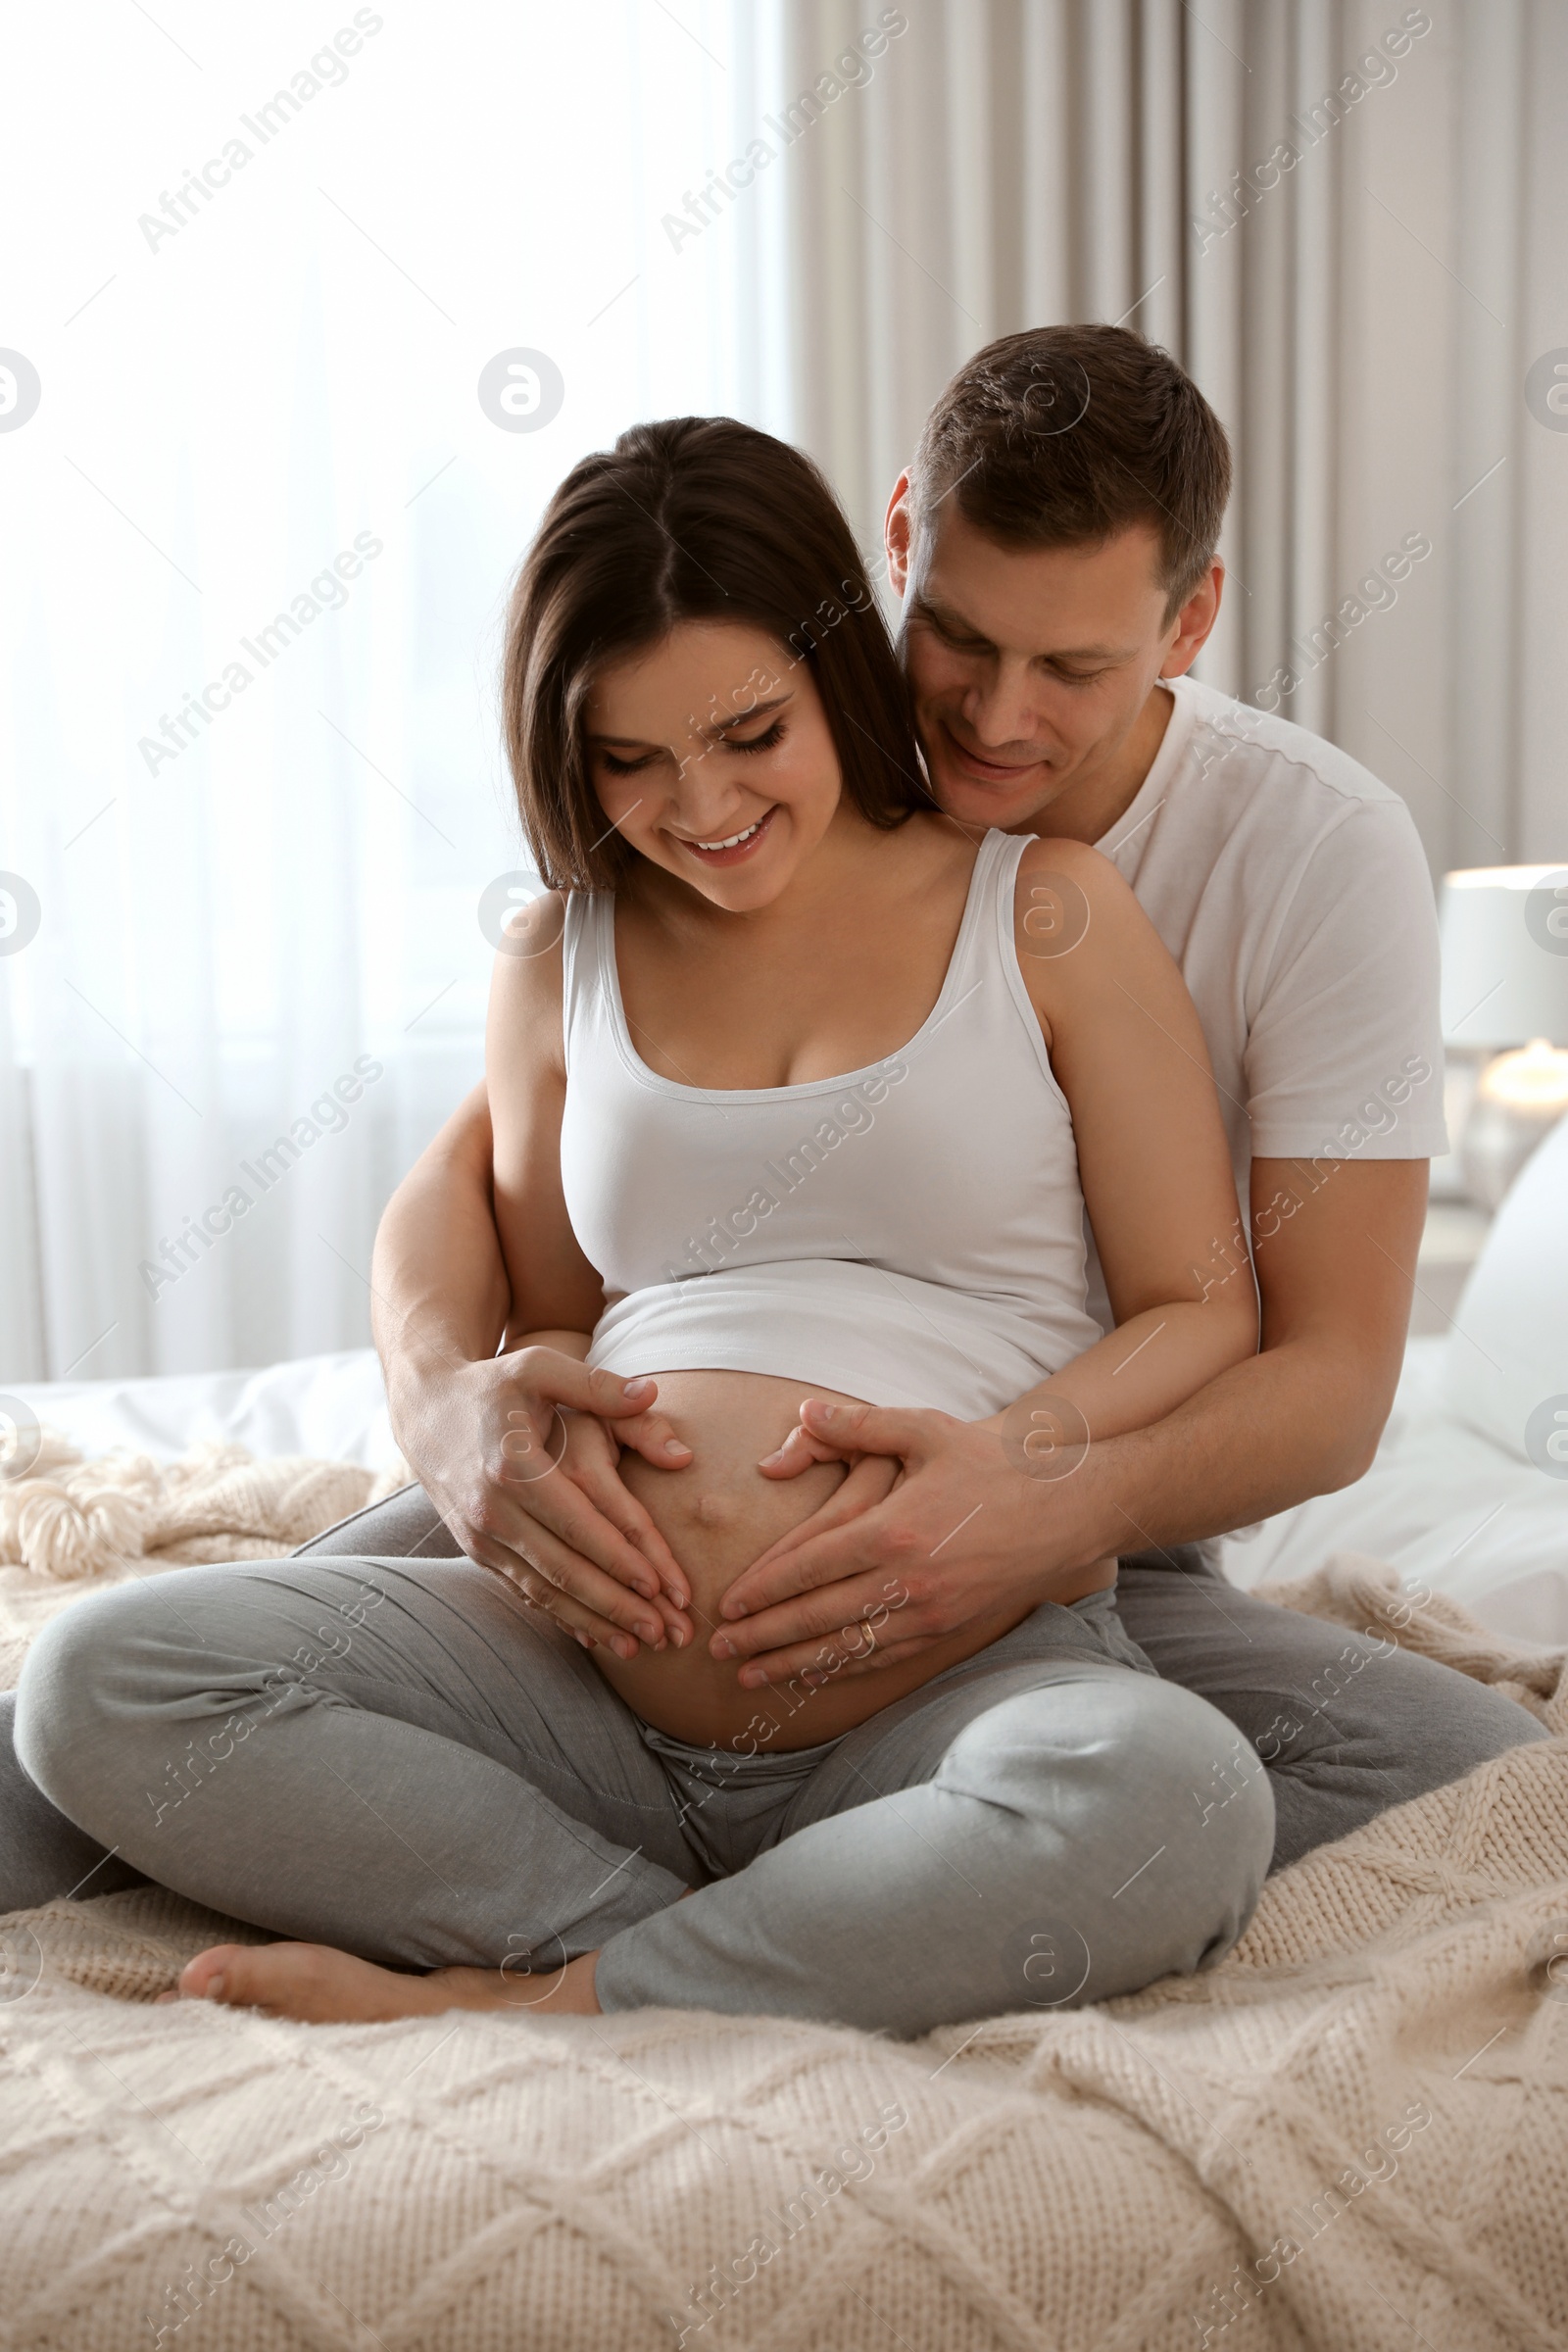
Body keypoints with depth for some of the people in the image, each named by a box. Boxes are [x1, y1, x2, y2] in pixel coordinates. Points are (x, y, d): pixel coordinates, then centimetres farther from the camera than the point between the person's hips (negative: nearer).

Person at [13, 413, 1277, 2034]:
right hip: (597, 1685, 3)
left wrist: (995, 1462, -14)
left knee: (1173, 1805, -37)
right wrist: (547, 1403, -3)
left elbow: (1204, 1312, 4)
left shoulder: (1043, 910, 5)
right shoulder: (559, 962, 14)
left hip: (970, 1680, -2)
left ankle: (520, 2002, -19)